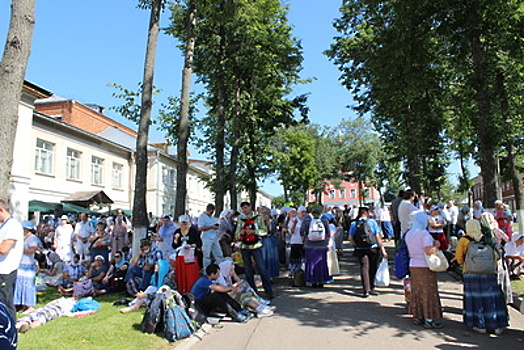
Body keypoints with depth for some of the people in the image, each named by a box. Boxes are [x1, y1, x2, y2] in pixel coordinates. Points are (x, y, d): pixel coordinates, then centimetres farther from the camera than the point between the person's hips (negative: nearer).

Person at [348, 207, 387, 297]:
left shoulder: (353, 224, 2)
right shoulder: (372, 222, -2)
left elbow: (350, 239, 0)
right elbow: (378, 237, -4)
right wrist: (383, 250, -2)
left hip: (360, 250, 1)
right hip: (373, 249, -1)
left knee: (364, 268, 5)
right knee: (373, 268, 13)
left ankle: (366, 290, -4)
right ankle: (371, 288, 19)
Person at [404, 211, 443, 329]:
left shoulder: (408, 234, 10)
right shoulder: (424, 233, -15)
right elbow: (428, 250, -24)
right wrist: (436, 245, -7)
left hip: (413, 265, 7)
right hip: (425, 266, -7)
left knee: (417, 292, 14)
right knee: (429, 293, 1)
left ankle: (417, 316, 22)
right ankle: (429, 320, 6)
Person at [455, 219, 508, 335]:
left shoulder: (464, 240, -1)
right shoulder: (487, 239, 5)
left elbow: (459, 257, 3)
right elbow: (494, 257, 9)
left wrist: (463, 263, 23)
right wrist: (494, 269, 20)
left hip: (471, 273, -2)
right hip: (489, 273, 2)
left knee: (476, 298, 5)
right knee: (492, 298, 8)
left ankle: (480, 326, 9)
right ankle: (497, 326, 13)